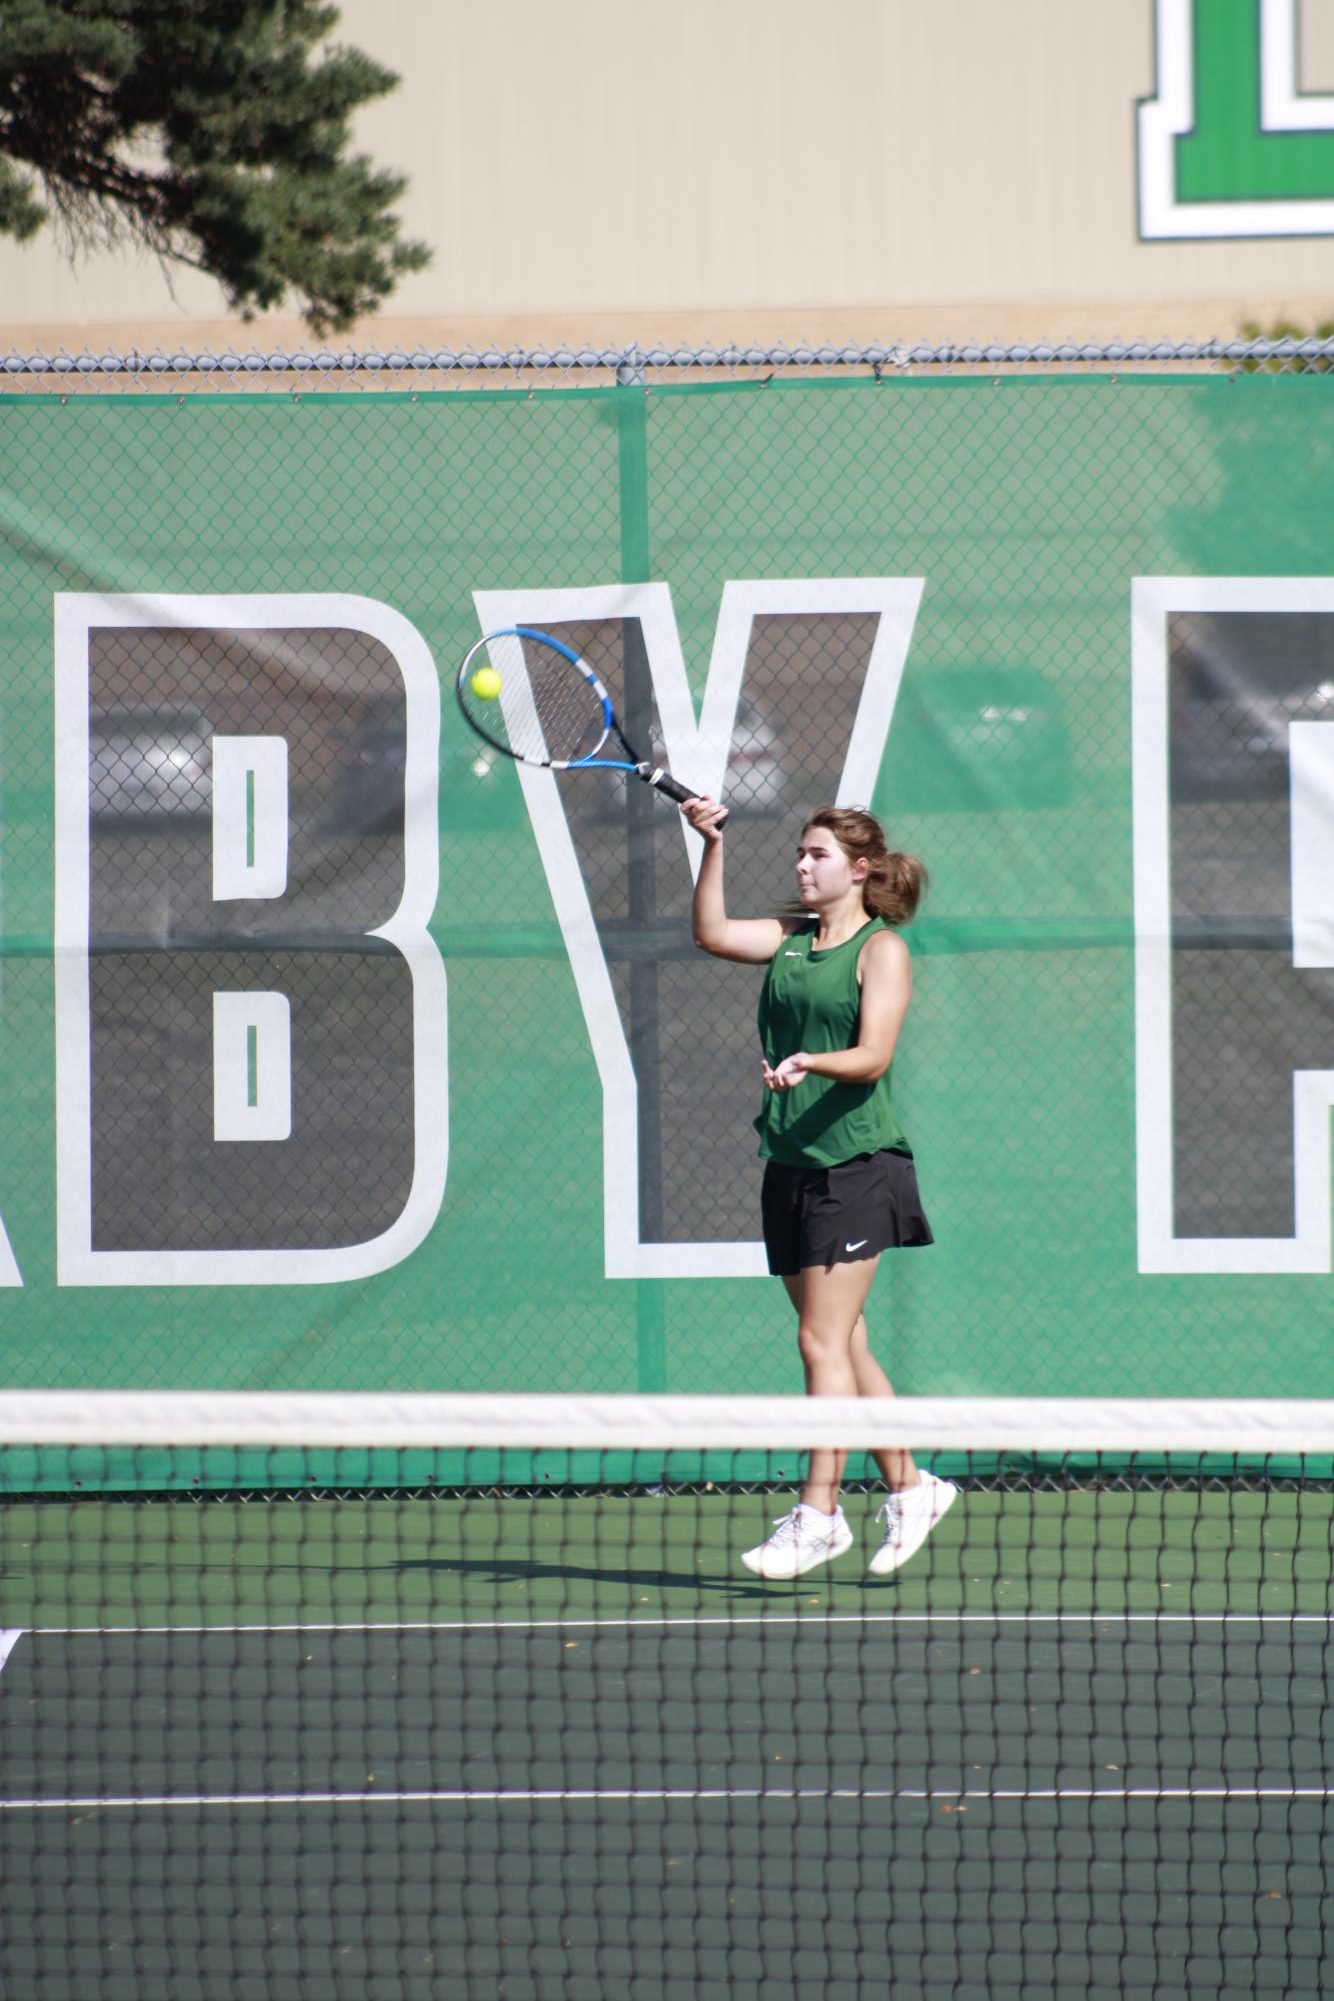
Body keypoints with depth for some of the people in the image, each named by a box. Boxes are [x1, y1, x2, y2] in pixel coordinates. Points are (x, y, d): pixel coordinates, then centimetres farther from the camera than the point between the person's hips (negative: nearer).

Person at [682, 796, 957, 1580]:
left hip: (855, 1162, -7)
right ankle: (910, 1487, 23)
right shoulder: (791, 939, 14)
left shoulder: (882, 950, -5)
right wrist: (713, 845, -6)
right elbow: (713, 934, 2)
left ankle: (817, 1515, -12)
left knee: (825, 1344, -11)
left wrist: (808, 1063, -33)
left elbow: (873, 1056, -15)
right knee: (842, 1344, 11)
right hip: (791, 1162, 7)